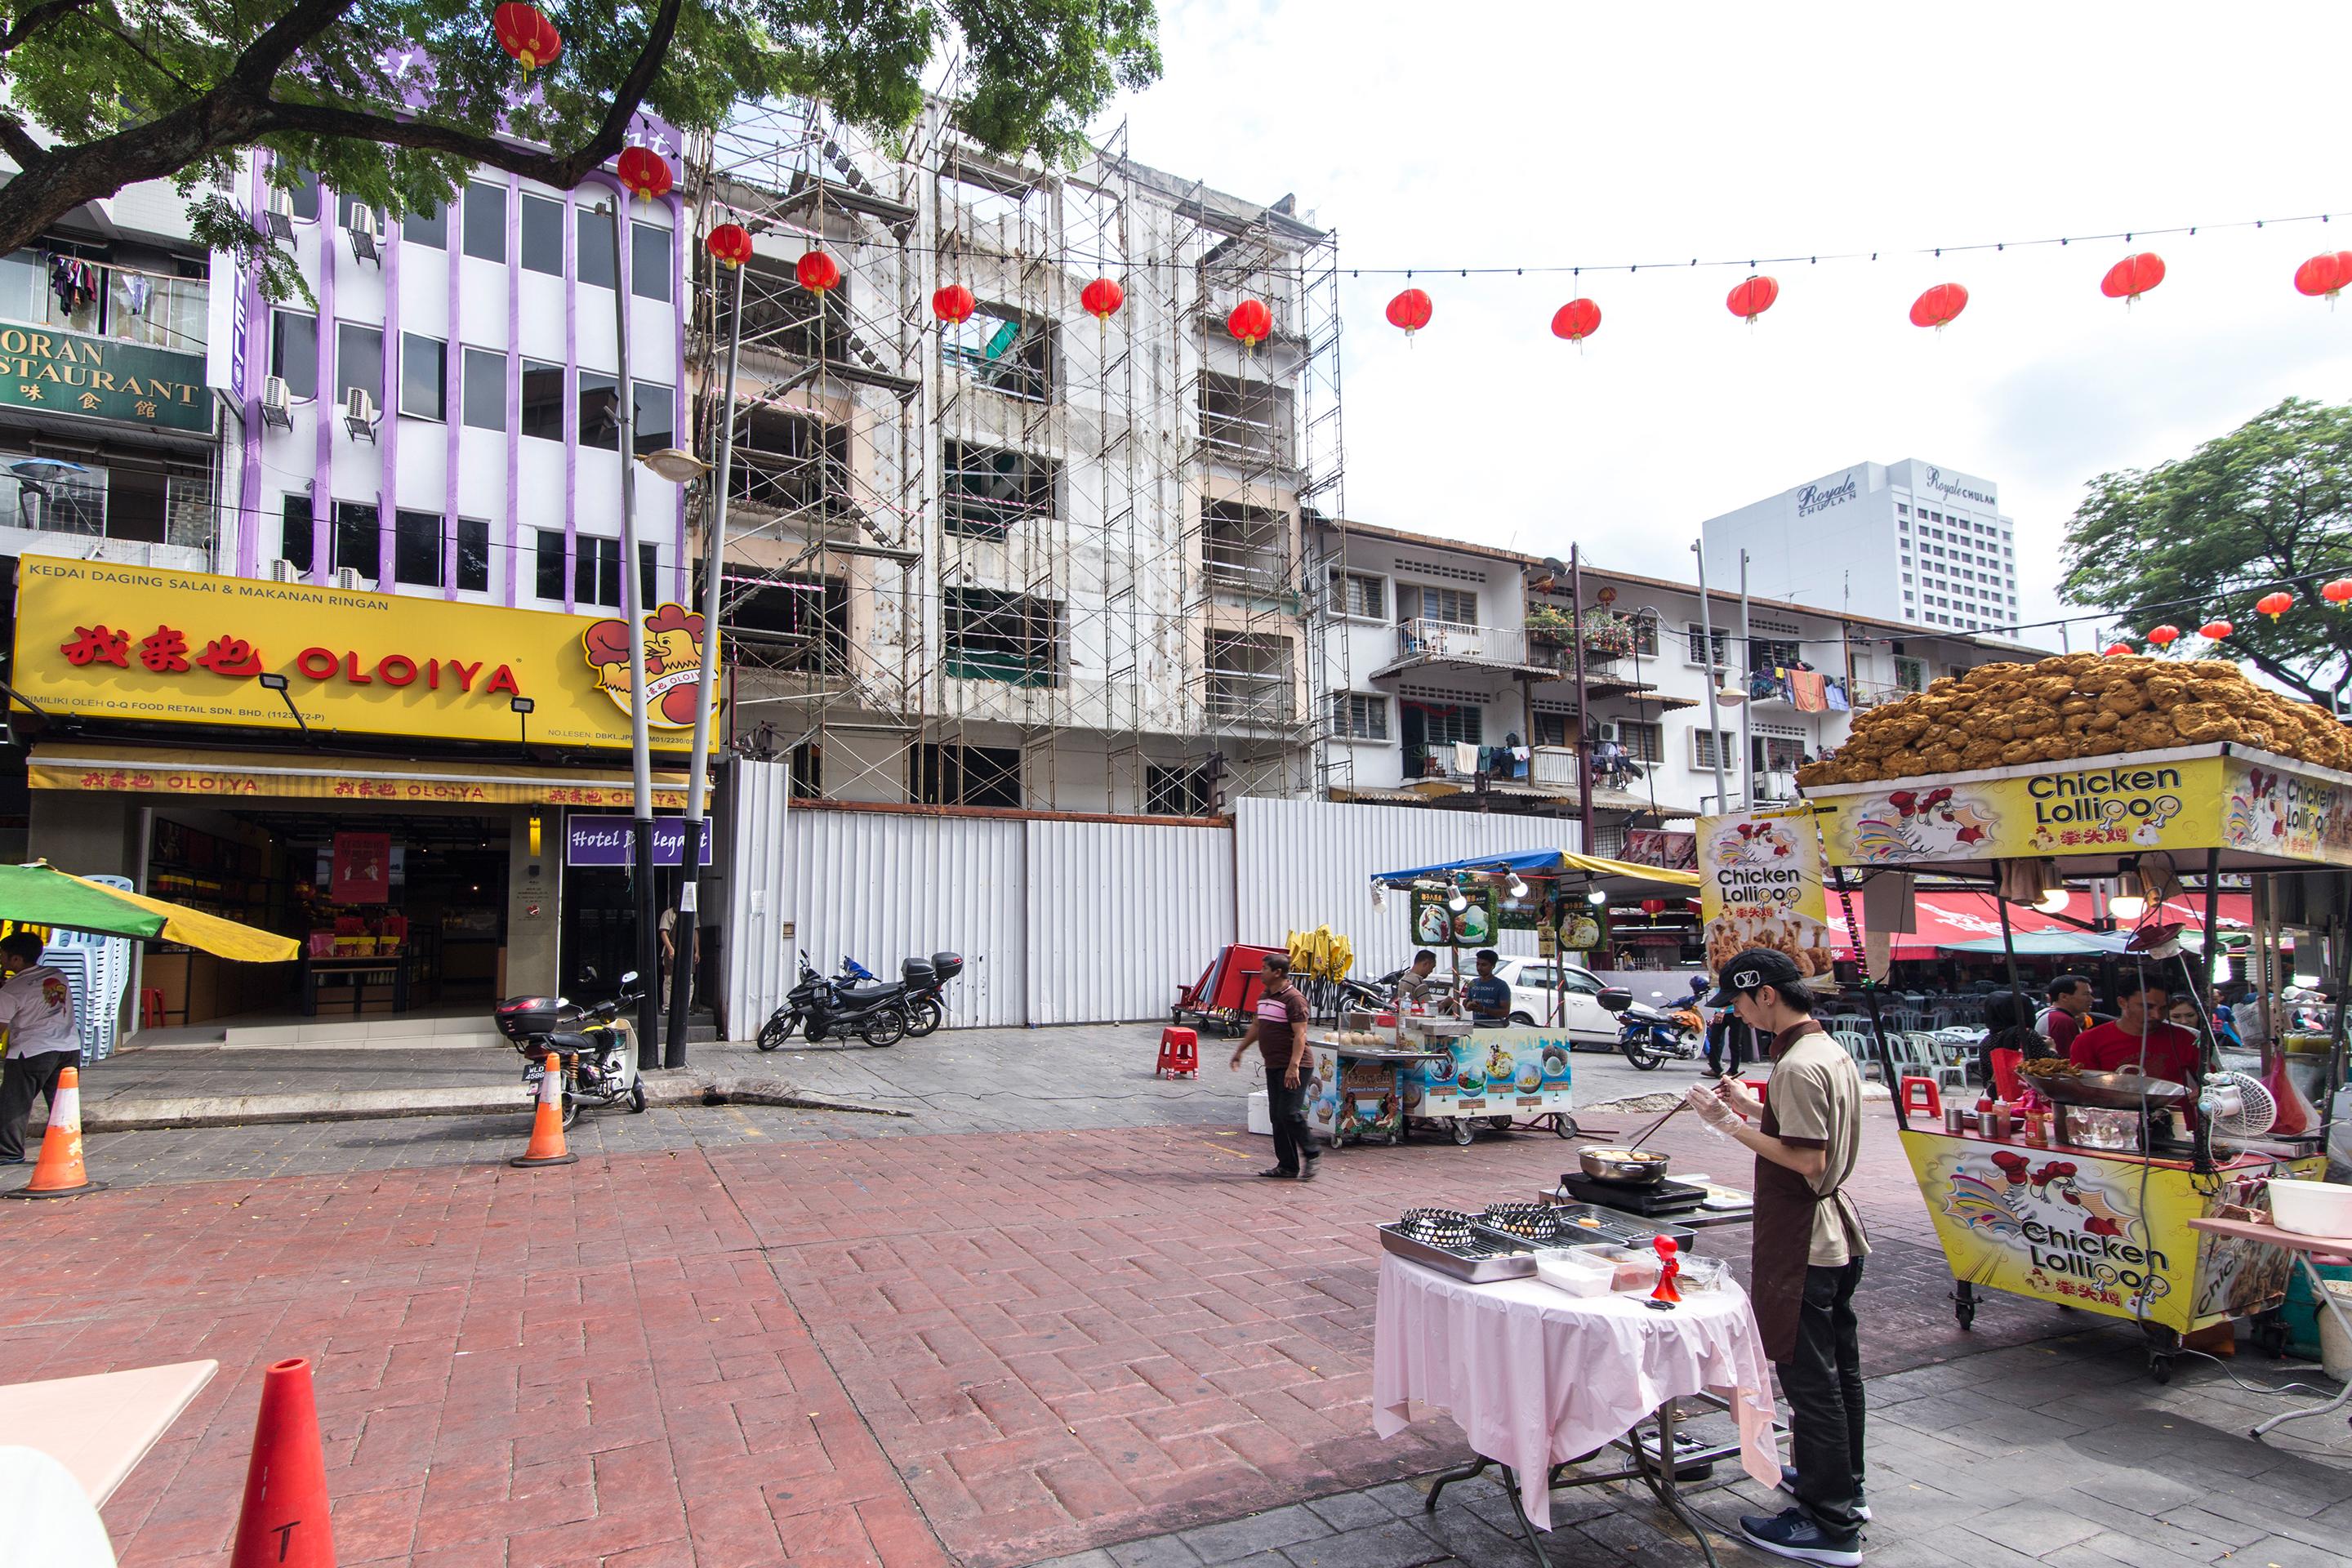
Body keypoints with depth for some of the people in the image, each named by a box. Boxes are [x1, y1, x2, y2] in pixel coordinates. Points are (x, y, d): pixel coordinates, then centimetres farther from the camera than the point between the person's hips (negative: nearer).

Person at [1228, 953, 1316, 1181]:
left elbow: (1300, 1035, -21)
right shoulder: (1264, 996, 14)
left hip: (1292, 1068, -9)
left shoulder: (1294, 998, -15)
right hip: (1273, 1066, 9)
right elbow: (1256, 1027, 26)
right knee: (1277, 1116, 9)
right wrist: (1239, 1051, 29)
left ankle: (1310, 1158, 3)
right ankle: (1287, 1165, 15)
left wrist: (1293, 1066, -28)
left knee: (1290, 1113, -13)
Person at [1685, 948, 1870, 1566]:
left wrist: (1733, 1126, -20)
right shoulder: (1831, 1050, 9)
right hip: (1838, 1236, 10)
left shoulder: (1798, 1065, -23)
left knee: (1808, 1376, 0)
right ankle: (1843, 1484, 37)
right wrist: (1755, 1108, 11)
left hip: (1802, 1245, -10)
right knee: (1838, 1365, 21)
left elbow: (1807, 1160, -26)